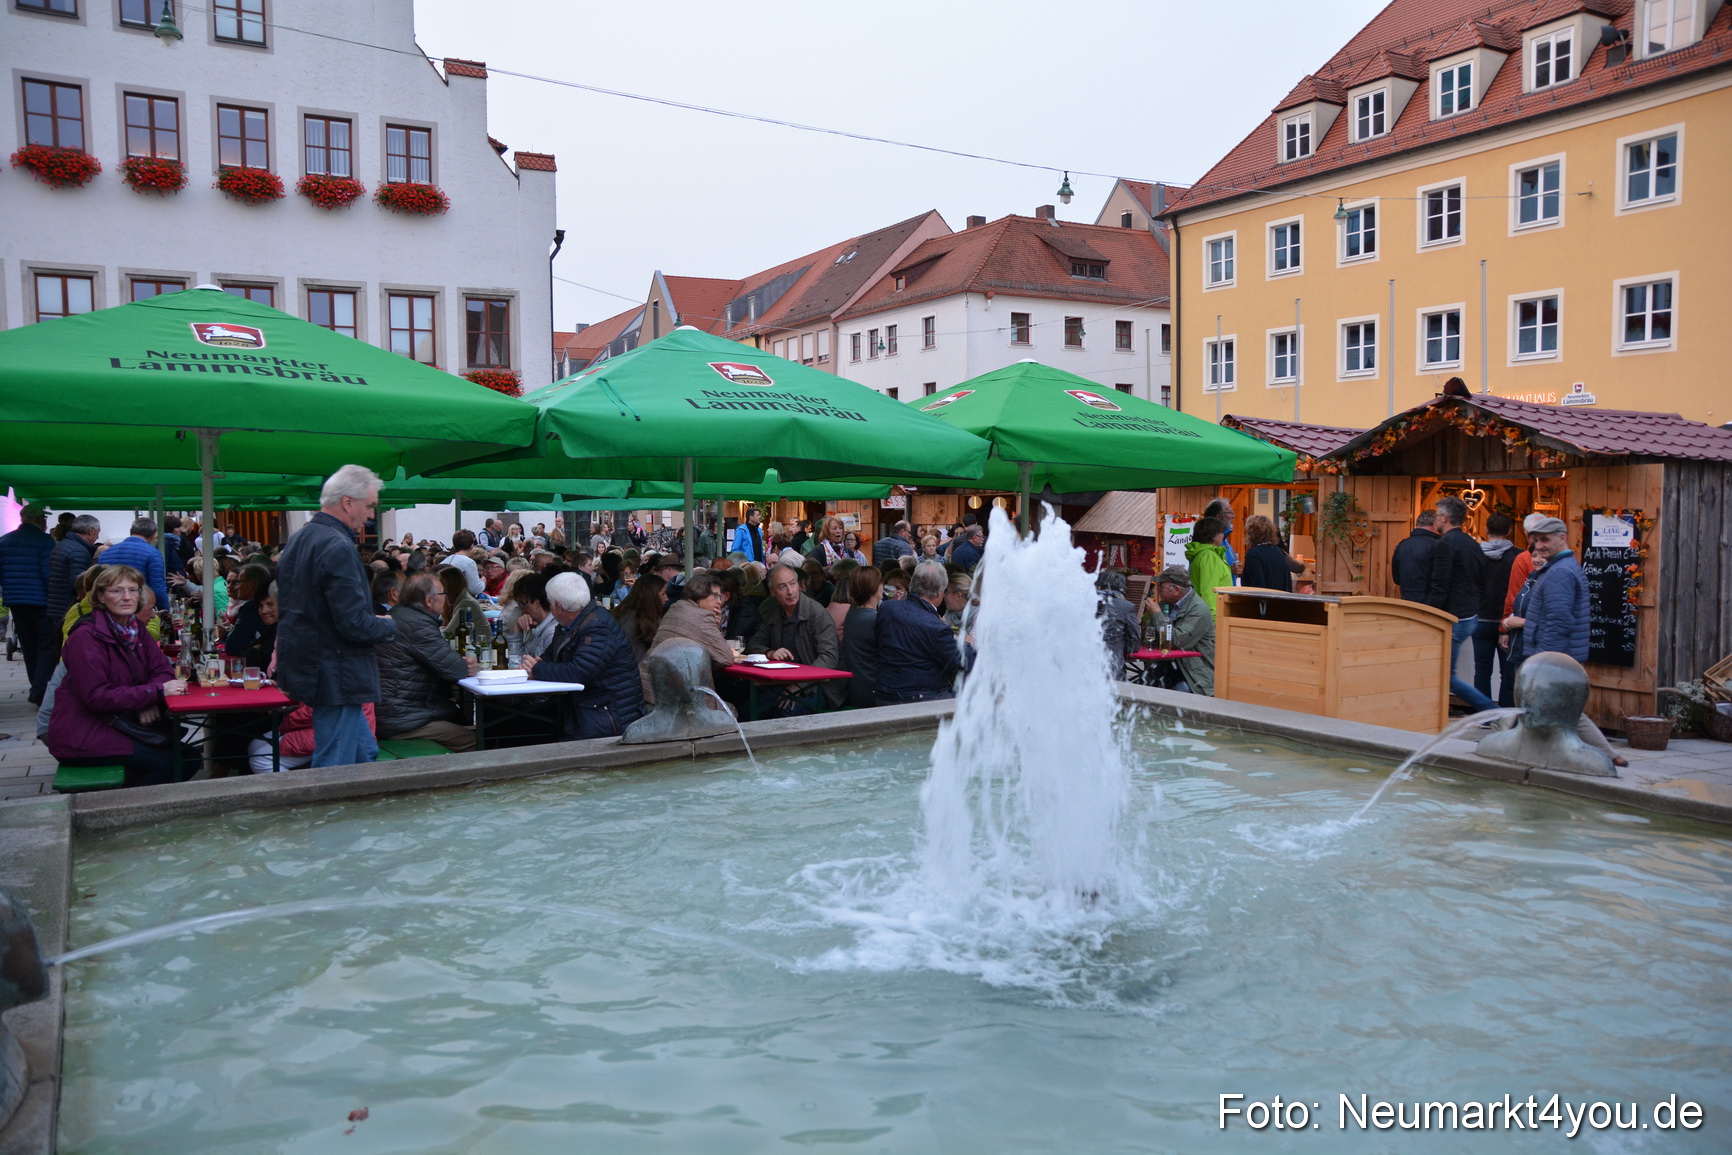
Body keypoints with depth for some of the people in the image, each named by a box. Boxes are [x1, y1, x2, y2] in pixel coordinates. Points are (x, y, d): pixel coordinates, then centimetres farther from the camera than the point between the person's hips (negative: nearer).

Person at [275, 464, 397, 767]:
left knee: (365, 756, 20)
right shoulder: (337, 548, -20)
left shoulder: (298, 540, 11)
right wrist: (389, 626, -5)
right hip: (337, 677, -10)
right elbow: (354, 625, -25)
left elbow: (290, 607, 20)